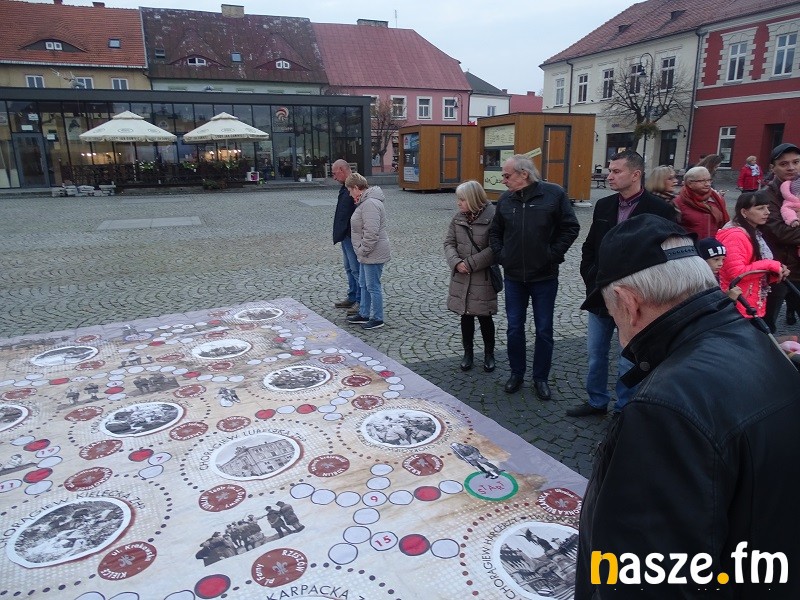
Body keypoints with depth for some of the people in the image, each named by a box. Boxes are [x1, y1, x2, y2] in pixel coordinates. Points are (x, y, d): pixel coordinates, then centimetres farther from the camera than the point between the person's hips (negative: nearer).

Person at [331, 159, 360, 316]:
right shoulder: (345, 187, 14)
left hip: (353, 237, -11)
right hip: (345, 236, 11)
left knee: (356, 269, -3)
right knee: (349, 268, 18)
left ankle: (361, 301, 6)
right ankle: (352, 298, 29)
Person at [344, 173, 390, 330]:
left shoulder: (370, 204, -23)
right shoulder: (365, 201, 13)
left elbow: (371, 233, -28)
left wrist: (363, 250, -19)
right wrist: (362, 251, 14)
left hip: (374, 255, -11)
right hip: (366, 255, 11)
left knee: (373, 286, 1)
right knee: (364, 285, 19)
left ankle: (377, 319, 14)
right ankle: (364, 314, 32)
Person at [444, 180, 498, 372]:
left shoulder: (492, 217, -12)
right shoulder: (458, 218, 4)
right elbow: (449, 243, 3)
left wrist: (470, 263, -17)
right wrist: (456, 262, -15)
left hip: (484, 277, -4)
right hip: (461, 277, 4)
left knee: (484, 317, 7)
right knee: (466, 316, 12)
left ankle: (489, 353, 27)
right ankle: (468, 352, 29)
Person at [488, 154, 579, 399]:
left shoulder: (554, 194, -9)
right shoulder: (505, 199, 2)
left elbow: (571, 228, -5)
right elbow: (495, 232, 15)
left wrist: (552, 254, -9)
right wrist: (500, 255, 2)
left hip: (544, 276, -3)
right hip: (513, 277, 3)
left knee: (544, 330, 7)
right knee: (514, 328, 10)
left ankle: (541, 378, 22)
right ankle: (516, 374, 27)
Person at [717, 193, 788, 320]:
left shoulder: (754, 234, 13)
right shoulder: (734, 235, -17)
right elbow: (736, 273, -26)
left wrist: (776, 272, 1)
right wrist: (771, 265, -19)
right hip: (739, 308, -10)